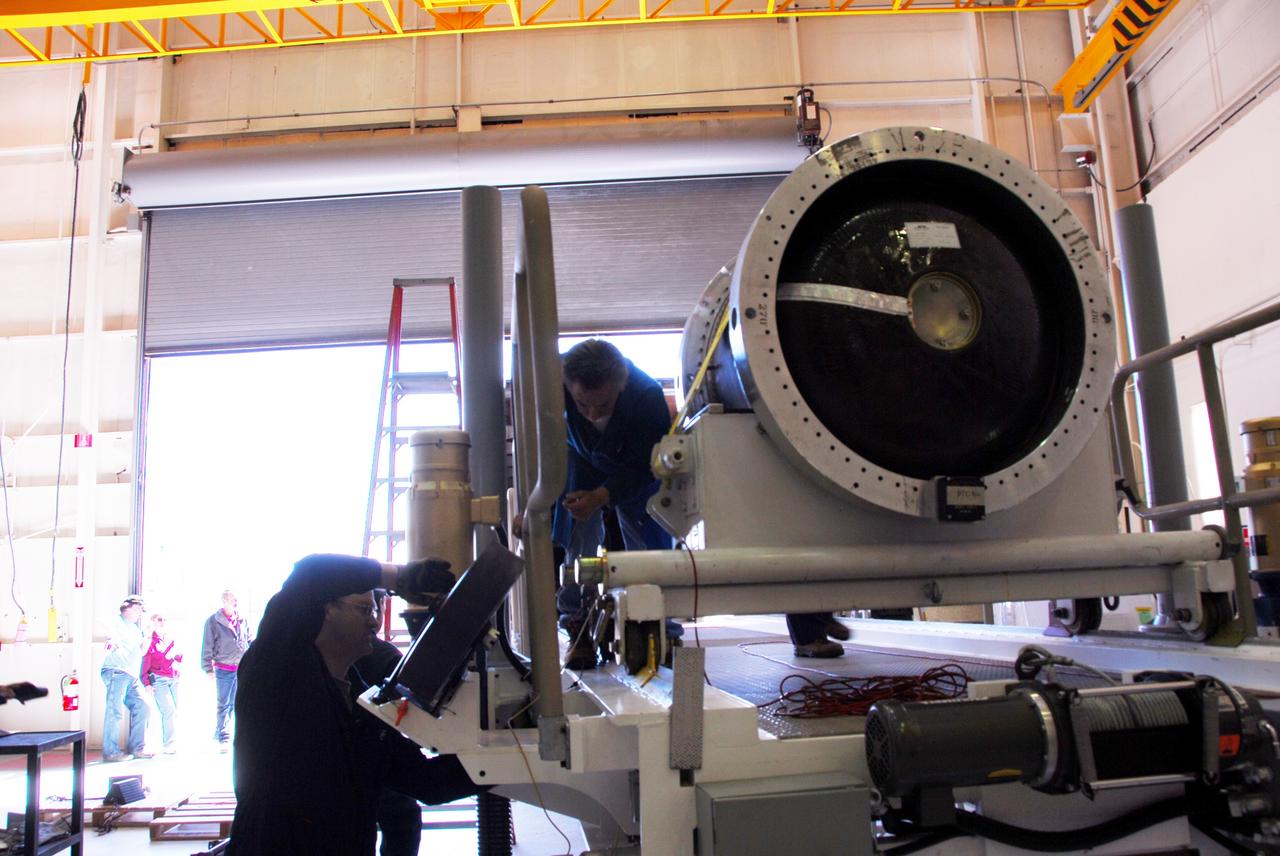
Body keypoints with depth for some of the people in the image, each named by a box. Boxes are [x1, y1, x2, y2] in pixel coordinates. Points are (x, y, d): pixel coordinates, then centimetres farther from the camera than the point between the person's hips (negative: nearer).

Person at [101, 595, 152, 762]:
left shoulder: (135, 629, 26)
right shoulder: (118, 622, 1)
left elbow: (142, 651, 28)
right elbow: (110, 629, -23)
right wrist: (112, 639, -44)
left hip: (132, 676, 9)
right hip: (116, 672, -9)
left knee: (141, 708, 9)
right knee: (115, 711, -13)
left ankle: (137, 748, 16)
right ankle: (110, 752, -11)